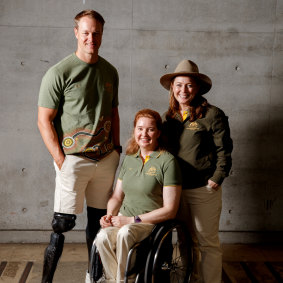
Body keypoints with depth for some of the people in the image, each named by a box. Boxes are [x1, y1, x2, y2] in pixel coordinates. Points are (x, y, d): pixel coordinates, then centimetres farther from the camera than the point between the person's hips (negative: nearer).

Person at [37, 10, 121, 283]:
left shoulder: (110, 71, 10)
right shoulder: (59, 73, -7)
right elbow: (44, 120, -8)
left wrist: (116, 149, 11)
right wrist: (60, 160, -12)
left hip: (106, 160, 5)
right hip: (73, 158, -5)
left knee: (98, 219, 13)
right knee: (63, 222, -5)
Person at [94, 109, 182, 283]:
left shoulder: (167, 161, -7)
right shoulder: (129, 159, 12)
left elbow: (170, 210, -10)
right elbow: (117, 196, 20)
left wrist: (132, 220, -13)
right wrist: (110, 215, -2)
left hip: (152, 223, -4)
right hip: (124, 219, 5)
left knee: (125, 233, -35)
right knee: (102, 238, -27)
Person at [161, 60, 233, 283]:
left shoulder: (212, 115, -8)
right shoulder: (169, 117, 9)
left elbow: (224, 151, -7)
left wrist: (216, 179, -13)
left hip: (203, 190, -5)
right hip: (176, 188, 6)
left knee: (208, 243, 5)